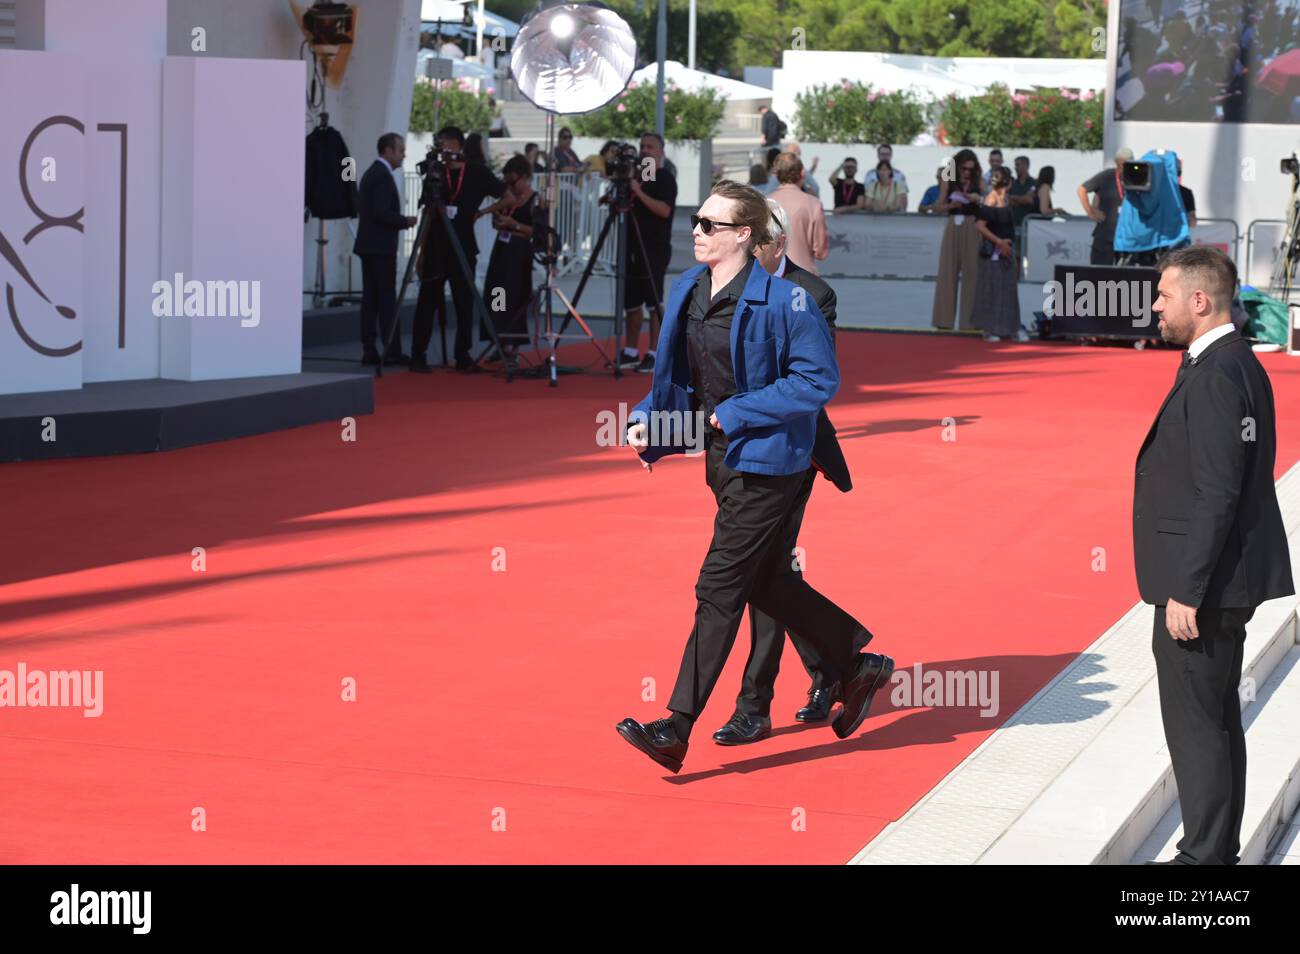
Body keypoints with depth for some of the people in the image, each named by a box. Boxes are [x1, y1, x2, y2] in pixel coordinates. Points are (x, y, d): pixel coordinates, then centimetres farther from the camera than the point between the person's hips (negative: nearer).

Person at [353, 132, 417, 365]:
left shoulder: (371, 173, 17)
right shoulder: (383, 176, -14)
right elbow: (381, 213, -21)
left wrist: (401, 220, 14)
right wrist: (405, 221, -8)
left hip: (368, 245, 9)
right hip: (380, 246, -9)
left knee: (370, 297, 6)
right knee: (387, 298, -8)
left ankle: (369, 350, 4)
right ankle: (392, 351, -9)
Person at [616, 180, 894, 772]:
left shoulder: (782, 300, -17)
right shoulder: (686, 291, 6)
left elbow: (820, 379, -16)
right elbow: (675, 374, 17)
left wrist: (738, 412, -19)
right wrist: (647, 420, 0)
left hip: (766, 465, -8)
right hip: (722, 459, 8)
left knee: (718, 591, -8)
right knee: (767, 586, 17)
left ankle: (675, 731, -4)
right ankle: (857, 667, 36)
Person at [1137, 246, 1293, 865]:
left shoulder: (1215, 376, -20)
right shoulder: (1238, 364, 12)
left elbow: (1217, 494, -24)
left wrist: (1185, 592, -22)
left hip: (1203, 587, -10)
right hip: (1223, 584, 10)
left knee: (1196, 727, -3)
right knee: (1217, 723, 17)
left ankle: (1205, 856, 4)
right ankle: (1219, 851, 26)